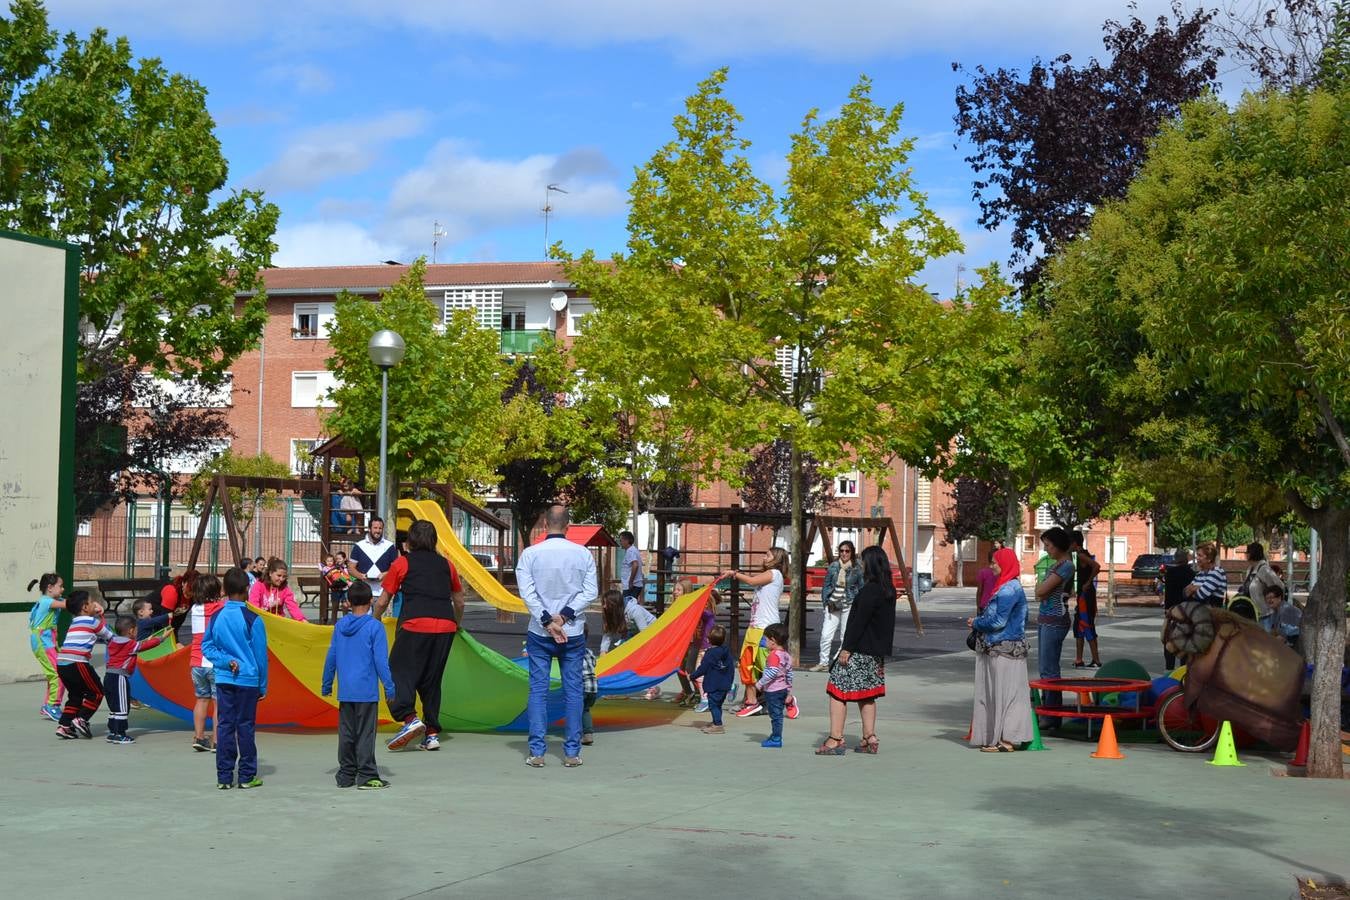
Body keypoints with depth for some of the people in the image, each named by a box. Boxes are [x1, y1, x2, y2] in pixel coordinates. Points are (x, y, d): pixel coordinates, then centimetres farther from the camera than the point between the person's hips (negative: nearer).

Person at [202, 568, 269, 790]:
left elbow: (207, 646, 6)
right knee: (246, 726, 3)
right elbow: (260, 655, -5)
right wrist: (262, 686, 3)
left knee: (224, 726, 6)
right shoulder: (252, 619, -9)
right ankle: (247, 776, 7)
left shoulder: (216, 618, 4)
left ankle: (224, 777, 7)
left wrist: (226, 661, -5)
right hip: (248, 680, -3)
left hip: (223, 680, 3)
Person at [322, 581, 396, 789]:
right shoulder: (374, 627, -9)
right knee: (365, 733, -2)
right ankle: (366, 776, -1)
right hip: (366, 691, -5)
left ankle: (346, 775, 16)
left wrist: (326, 685, 20)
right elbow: (380, 660, -10)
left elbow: (331, 658, 11)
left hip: (345, 692, 5)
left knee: (346, 733, 11)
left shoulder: (339, 626, 6)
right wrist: (389, 687, -5)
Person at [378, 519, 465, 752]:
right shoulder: (446, 565, 19)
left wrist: (374, 621, 31)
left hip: (415, 626, -4)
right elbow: (459, 602, 26)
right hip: (445, 627, 4)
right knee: (432, 680, 13)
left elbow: (382, 601, 13)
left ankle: (409, 718, -22)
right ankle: (432, 733, 11)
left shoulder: (401, 564, 10)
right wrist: (456, 624, 44)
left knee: (400, 672, 0)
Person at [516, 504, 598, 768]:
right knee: (573, 690, 7)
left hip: (539, 633, -1)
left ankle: (537, 752, 1)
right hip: (573, 633, 1)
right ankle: (572, 752, 6)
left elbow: (527, 593, -11)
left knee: (538, 690, 5)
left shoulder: (530, 554, -5)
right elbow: (591, 591, -6)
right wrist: (564, 616, -9)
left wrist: (547, 621, -11)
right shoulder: (583, 554, -2)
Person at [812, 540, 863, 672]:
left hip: (849, 606, -2)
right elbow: (826, 586, 12)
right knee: (826, 635, -3)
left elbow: (862, 589, 4)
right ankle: (823, 663, 8)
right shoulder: (833, 566, 6)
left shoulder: (857, 569, 0)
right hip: (832, 605, 2)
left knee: (846, 636, 2)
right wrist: (825, 602, 4)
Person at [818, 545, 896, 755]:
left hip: (859, 651, -9)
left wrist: (847, 648, -17)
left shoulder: (870, 590, -18)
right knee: (866, 694, 16)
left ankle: (836, 739, -8)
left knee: (837, 690, -6)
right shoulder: (888, 590, 10)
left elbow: (859, 622, -20)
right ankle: (870, 738, 15)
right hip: (876, 651, 9)